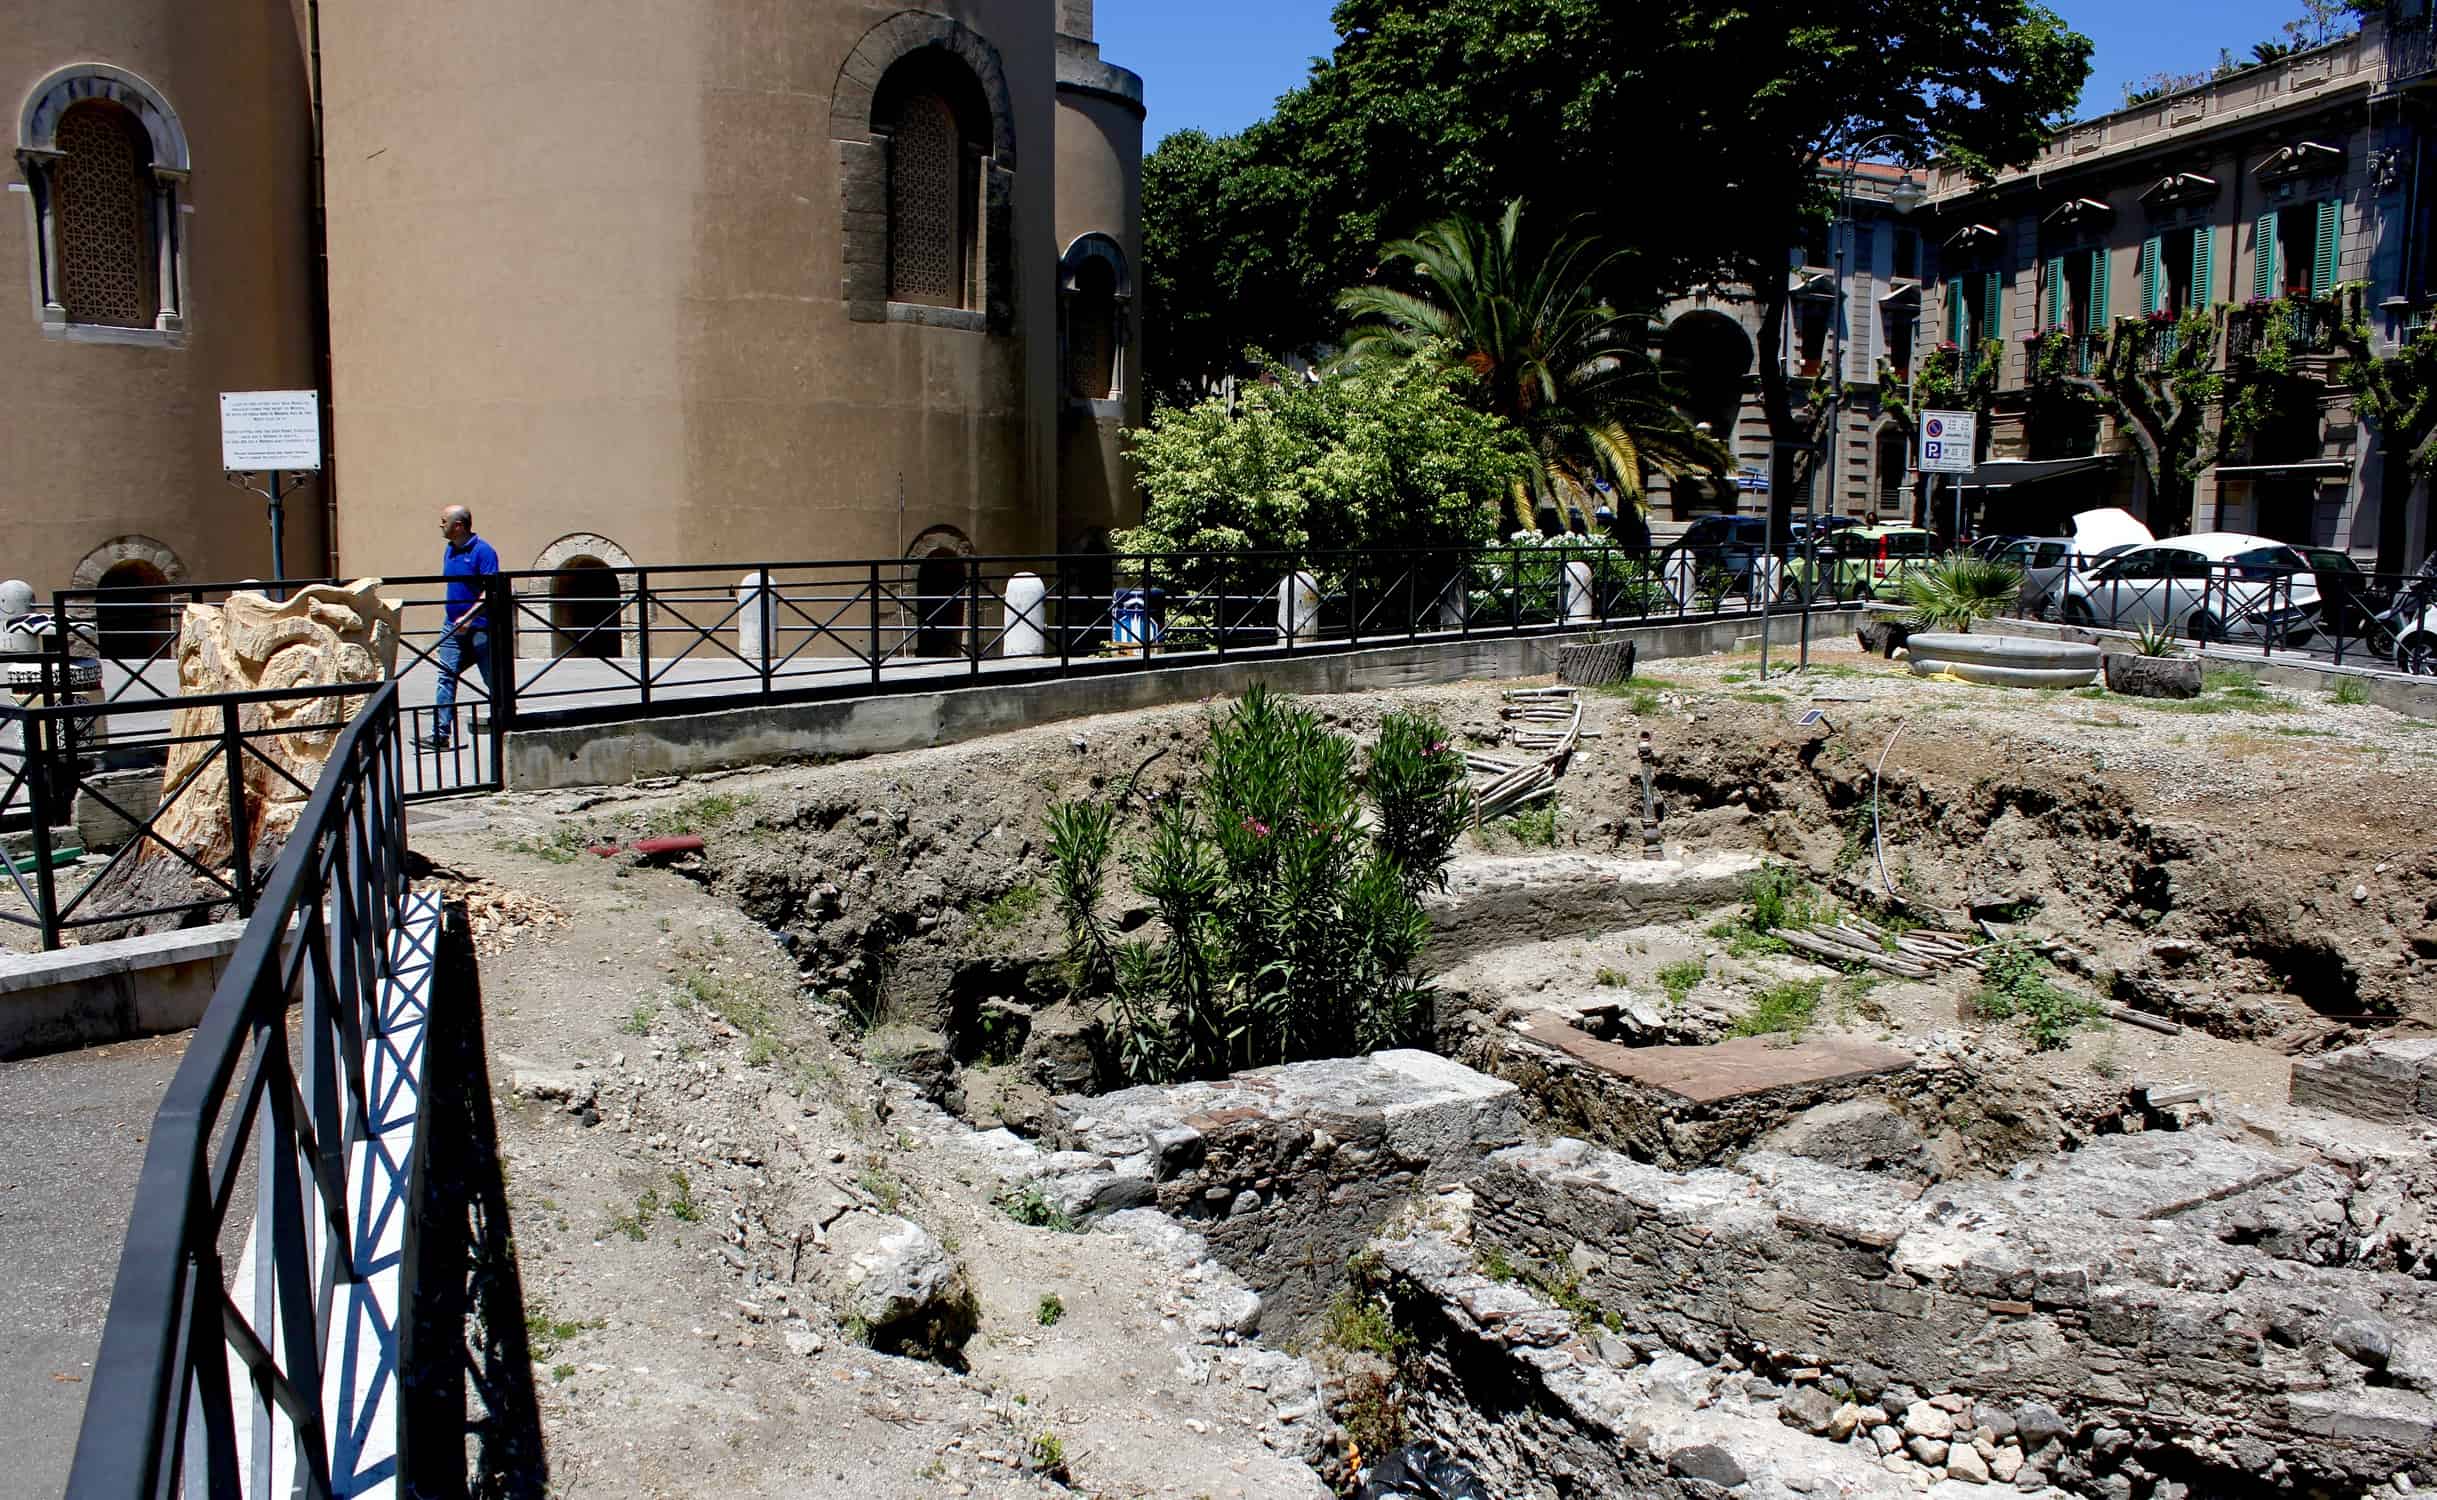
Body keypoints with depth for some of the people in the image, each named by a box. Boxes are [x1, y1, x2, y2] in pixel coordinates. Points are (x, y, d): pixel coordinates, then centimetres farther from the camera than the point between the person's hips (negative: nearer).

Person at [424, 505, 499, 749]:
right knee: (446, 677, -3)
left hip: (479, 627, -7)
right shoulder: (449, 551, 13)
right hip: (454, 626, 7)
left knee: (494, 681, 3)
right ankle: (440, 734, -6)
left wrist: (468, 617, -26)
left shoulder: (482, 551, -12)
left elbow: (489, 591, -18)